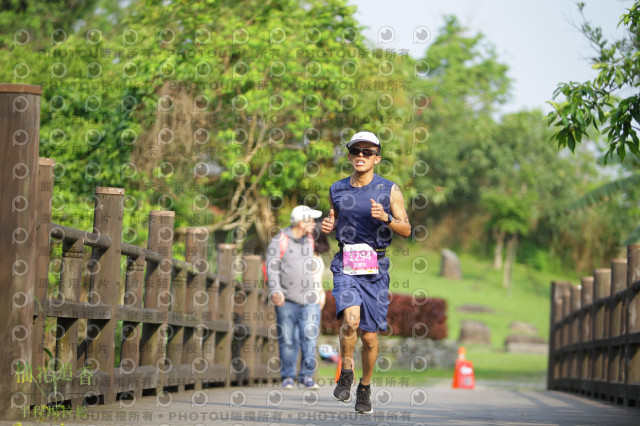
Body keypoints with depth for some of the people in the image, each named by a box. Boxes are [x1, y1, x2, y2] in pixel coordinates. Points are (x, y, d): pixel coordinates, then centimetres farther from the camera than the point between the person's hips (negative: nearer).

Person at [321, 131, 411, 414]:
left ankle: (365, 387, 25)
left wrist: (386, 218, -18)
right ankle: (345, 374, -2)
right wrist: (328, 225, 1)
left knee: (369, 335, 3)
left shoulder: (389, 190, 1)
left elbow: (406, 230, 1)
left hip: (375, 267, 0)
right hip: (346, 265, 0)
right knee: (350, 319, -25)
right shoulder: (337, 190, 8)